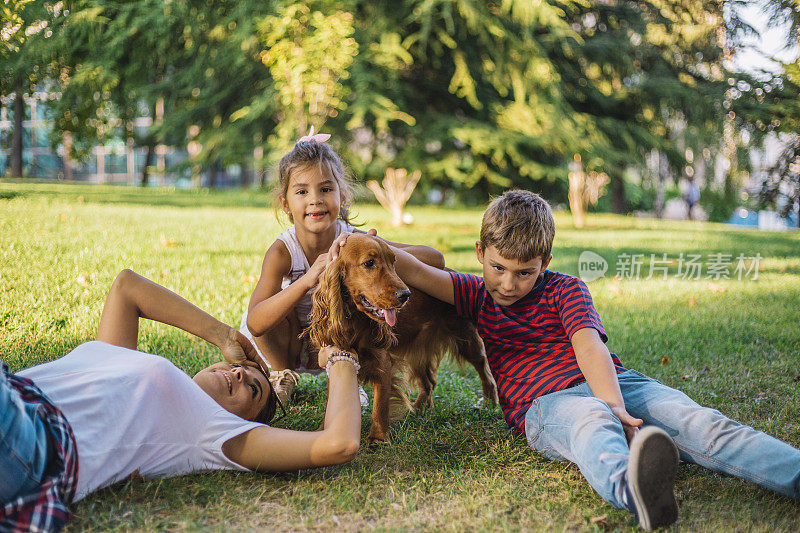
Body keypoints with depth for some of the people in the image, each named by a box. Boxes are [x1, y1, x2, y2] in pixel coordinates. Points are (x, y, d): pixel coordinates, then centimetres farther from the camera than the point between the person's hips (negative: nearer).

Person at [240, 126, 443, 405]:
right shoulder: (283, 251, -27)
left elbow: (435, 259, -28)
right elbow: (255, 324, -39)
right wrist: (307, 280, -51)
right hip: (288, 343, -1)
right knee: (275, 306, -29)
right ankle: (282, 373, 1)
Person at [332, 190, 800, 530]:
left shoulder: (565, 289, 11)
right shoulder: (478, 296, 19)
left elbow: (590, 346, -7)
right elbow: (416, 272, 8)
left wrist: (615, 404, -25)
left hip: (613, 382, 3)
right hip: (546, 402, -2)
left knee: (697, 421, -24)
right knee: (593, 422, -40)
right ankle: (630, 487, -74)